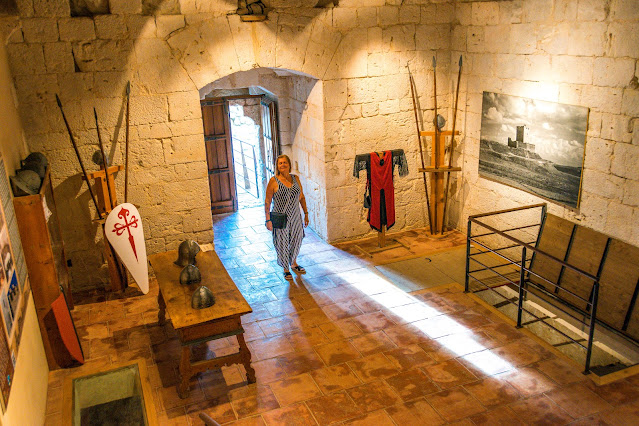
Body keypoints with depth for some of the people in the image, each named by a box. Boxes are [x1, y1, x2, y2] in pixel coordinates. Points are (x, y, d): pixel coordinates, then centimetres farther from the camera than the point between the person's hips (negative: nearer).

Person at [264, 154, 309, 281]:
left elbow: (302, 197, 9)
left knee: (297, 241, 18)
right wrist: (268, 220, -14)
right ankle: (286, 269, 29)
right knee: (282, 243, 8)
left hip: (295, 217, 5)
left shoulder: (296, 178, 1)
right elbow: (267, 202, -11)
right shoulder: (273, 181, -13)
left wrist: (306, 213, 8)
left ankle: (293, 263, 44)